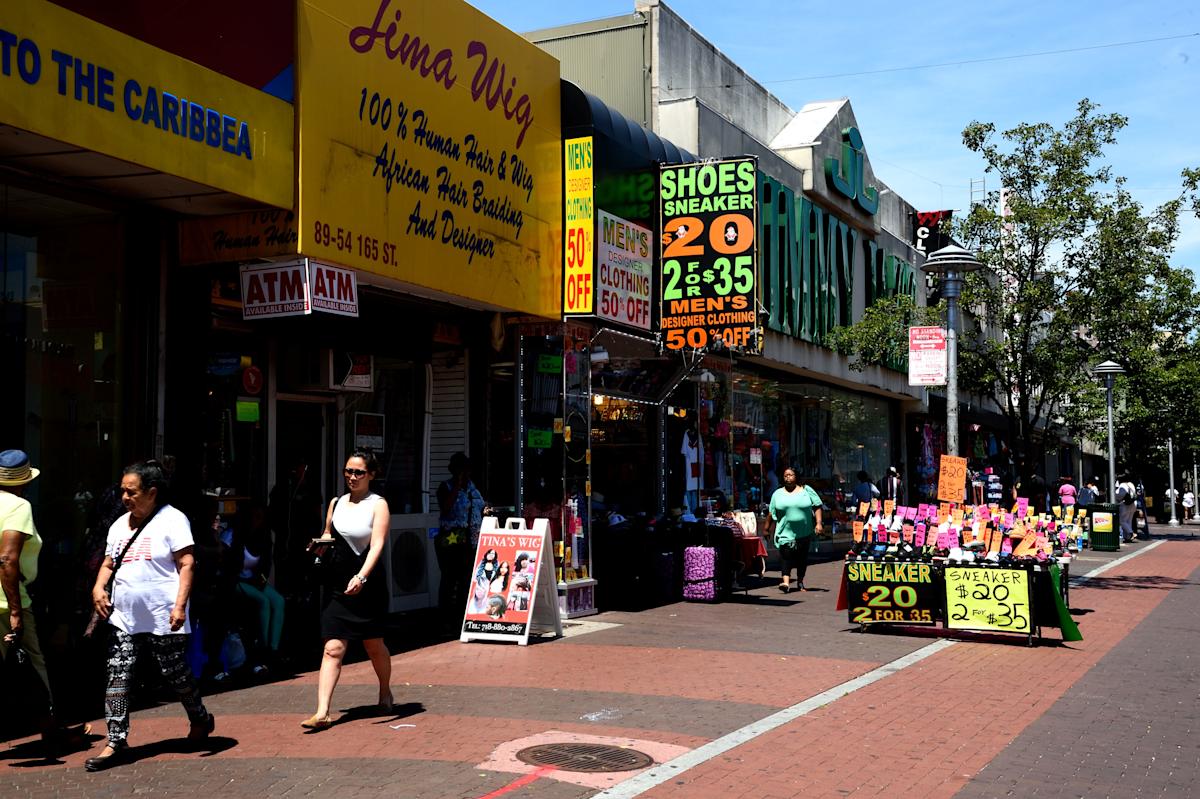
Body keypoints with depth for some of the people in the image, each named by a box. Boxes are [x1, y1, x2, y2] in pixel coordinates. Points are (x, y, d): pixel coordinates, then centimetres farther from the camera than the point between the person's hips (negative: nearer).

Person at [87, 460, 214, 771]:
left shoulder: (172, 520, -6)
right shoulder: (120, 525, 15)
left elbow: (186, 564, -12)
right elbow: (108, 563, 21)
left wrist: (180, 605, -20)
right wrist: (98, 588, -1)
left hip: (163, 618, -6)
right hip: (124, 617, 6)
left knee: (176, 674, 5)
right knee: (117, 676, -3)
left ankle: (200, 719, 30)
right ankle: (116, 742, 0)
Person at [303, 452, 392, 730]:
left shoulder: (378, 505, -6)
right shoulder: (336, 503, 9)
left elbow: (377, 545, -17)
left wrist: (361, 577, -31)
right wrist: (321, 543, 0)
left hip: (367, 583, -3)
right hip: (338, 582, 3)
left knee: (374, 645, 12)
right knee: (333, 648, -6)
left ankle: (385, 692, 37)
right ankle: (322, 712, -10)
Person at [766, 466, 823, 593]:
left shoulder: (806, 490, 5)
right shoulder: (778, 494, 9)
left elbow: (817, 507, 2)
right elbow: (771, 514, 11)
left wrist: (818, 523, -7)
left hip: (804, 533, 1)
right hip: (785, 533, -1)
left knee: (802, 558, 9)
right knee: (786, 556, -16)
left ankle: (800, 582, 23)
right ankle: (786, 582, -25)